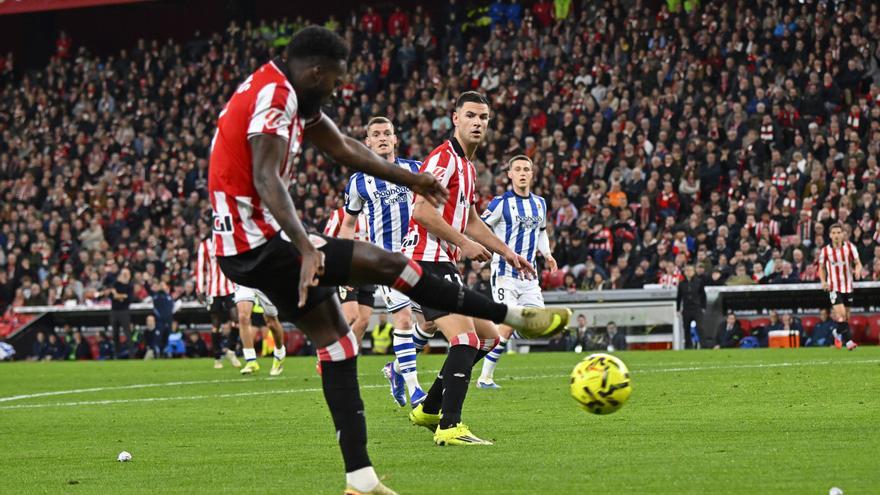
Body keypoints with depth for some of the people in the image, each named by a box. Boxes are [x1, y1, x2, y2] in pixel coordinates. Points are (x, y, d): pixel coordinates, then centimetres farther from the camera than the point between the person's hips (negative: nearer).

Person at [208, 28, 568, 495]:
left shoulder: (288, 94, 15)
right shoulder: (274, 98, -17)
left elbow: (343, 147, 27)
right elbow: (266, 180, -31)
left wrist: (408, 179, 35)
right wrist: (305, 250, -41)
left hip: (243, 247, 11)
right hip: (259, 242, -11)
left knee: (333, 334, 10)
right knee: (390, 264, -7)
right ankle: (513, 316, 5)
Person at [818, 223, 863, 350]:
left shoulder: (850, 247, -3)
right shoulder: (825, 251, -4)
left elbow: (858, 263, 0)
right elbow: (822, 268, 10)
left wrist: (857, 271, -23)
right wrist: (823, 281, -7)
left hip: (848, 286, 2)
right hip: (834, 286, -2)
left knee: (846, 316, 10)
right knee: (841, 314, -19)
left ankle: (838, 333, 38)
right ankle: (848, 341, -18)